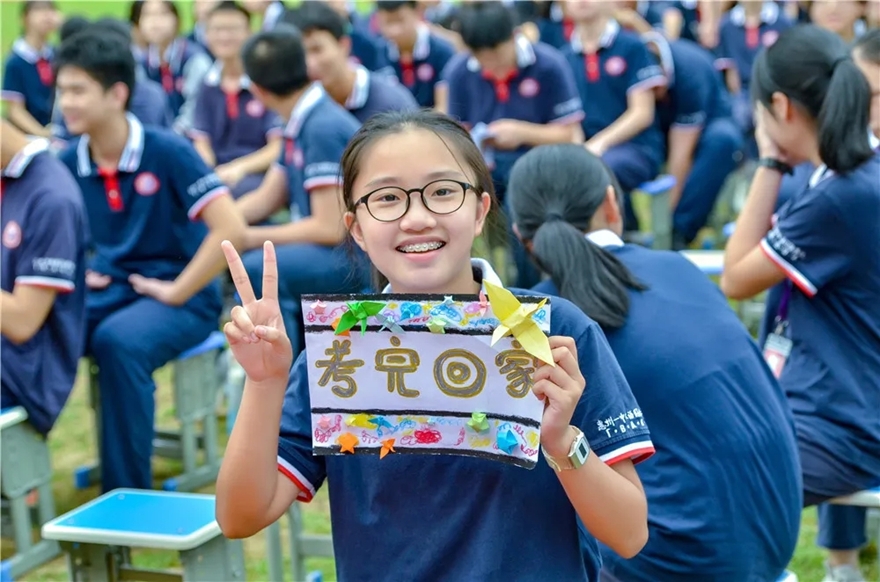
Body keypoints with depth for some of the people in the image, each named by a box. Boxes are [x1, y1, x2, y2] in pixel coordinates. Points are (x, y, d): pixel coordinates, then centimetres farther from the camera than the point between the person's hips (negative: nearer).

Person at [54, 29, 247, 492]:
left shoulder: (167, 152, -14)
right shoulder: (69, 163, 2)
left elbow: (231, 230, -20)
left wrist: (177, 292, -16)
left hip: (178, 297, -5)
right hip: (107, 291, 5)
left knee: (118, 340, -36)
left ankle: (128, 494, -22)